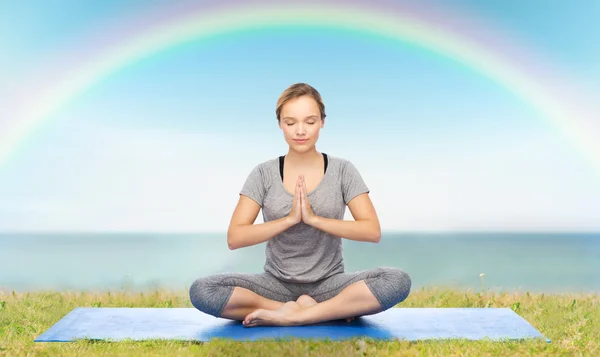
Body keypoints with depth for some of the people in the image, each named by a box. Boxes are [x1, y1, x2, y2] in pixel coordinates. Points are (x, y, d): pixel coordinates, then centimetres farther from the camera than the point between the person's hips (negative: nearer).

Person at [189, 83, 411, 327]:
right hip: (277, 284, 1)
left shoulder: (342, 170, -1)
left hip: (328, 284, -1)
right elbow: (234, 238, -8)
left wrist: (314, 218, -18)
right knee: (201, 290, -26)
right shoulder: (264, 174, -1)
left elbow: (373, 231, -9)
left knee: (397, 281, -28)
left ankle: (289, 315, -23)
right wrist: (290, 219, -18)